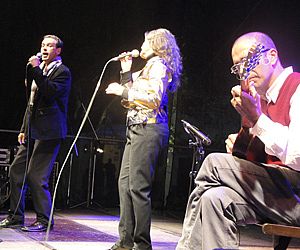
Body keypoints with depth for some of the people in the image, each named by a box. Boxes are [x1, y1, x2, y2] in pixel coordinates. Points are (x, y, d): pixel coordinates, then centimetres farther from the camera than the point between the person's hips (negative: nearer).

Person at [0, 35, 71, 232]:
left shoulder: (62, 72, -4)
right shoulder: (40, 70, 21)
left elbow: (50, 92, -22)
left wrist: (36, 70, -19)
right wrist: (24, 129, 19)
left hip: (48, 132, -9)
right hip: (33, 131, 9)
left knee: (36, 176, -11)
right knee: (16, 170, 8)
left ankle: (44, 220, 0)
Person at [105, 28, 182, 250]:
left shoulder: (158, 65, -3)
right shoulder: (147, 69, 24)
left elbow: (153, 99, -17)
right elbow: (130, 101, 24)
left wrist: (122, 91, -11)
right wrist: (126, 71, 20)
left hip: (149, 128, -10)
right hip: (138, 128, 10)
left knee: (138, 187, -12)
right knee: (125, 183, 7)